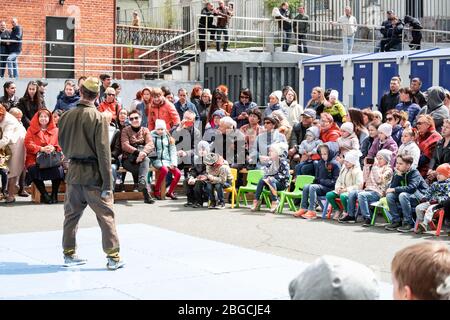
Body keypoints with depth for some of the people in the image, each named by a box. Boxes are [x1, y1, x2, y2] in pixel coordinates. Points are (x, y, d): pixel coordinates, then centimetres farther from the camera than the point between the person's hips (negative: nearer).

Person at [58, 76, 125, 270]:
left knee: (71, 214, 15)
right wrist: (107, 183, -12)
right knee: (106, 215, 1)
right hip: (93, 174, -5)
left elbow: (62, 144, 13)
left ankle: (69, 254, 23)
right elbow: (103, 152, -15)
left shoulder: (66, 116, 1)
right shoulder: (98, 118, -13)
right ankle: (113, 257, 1)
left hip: (73, 172, 5)